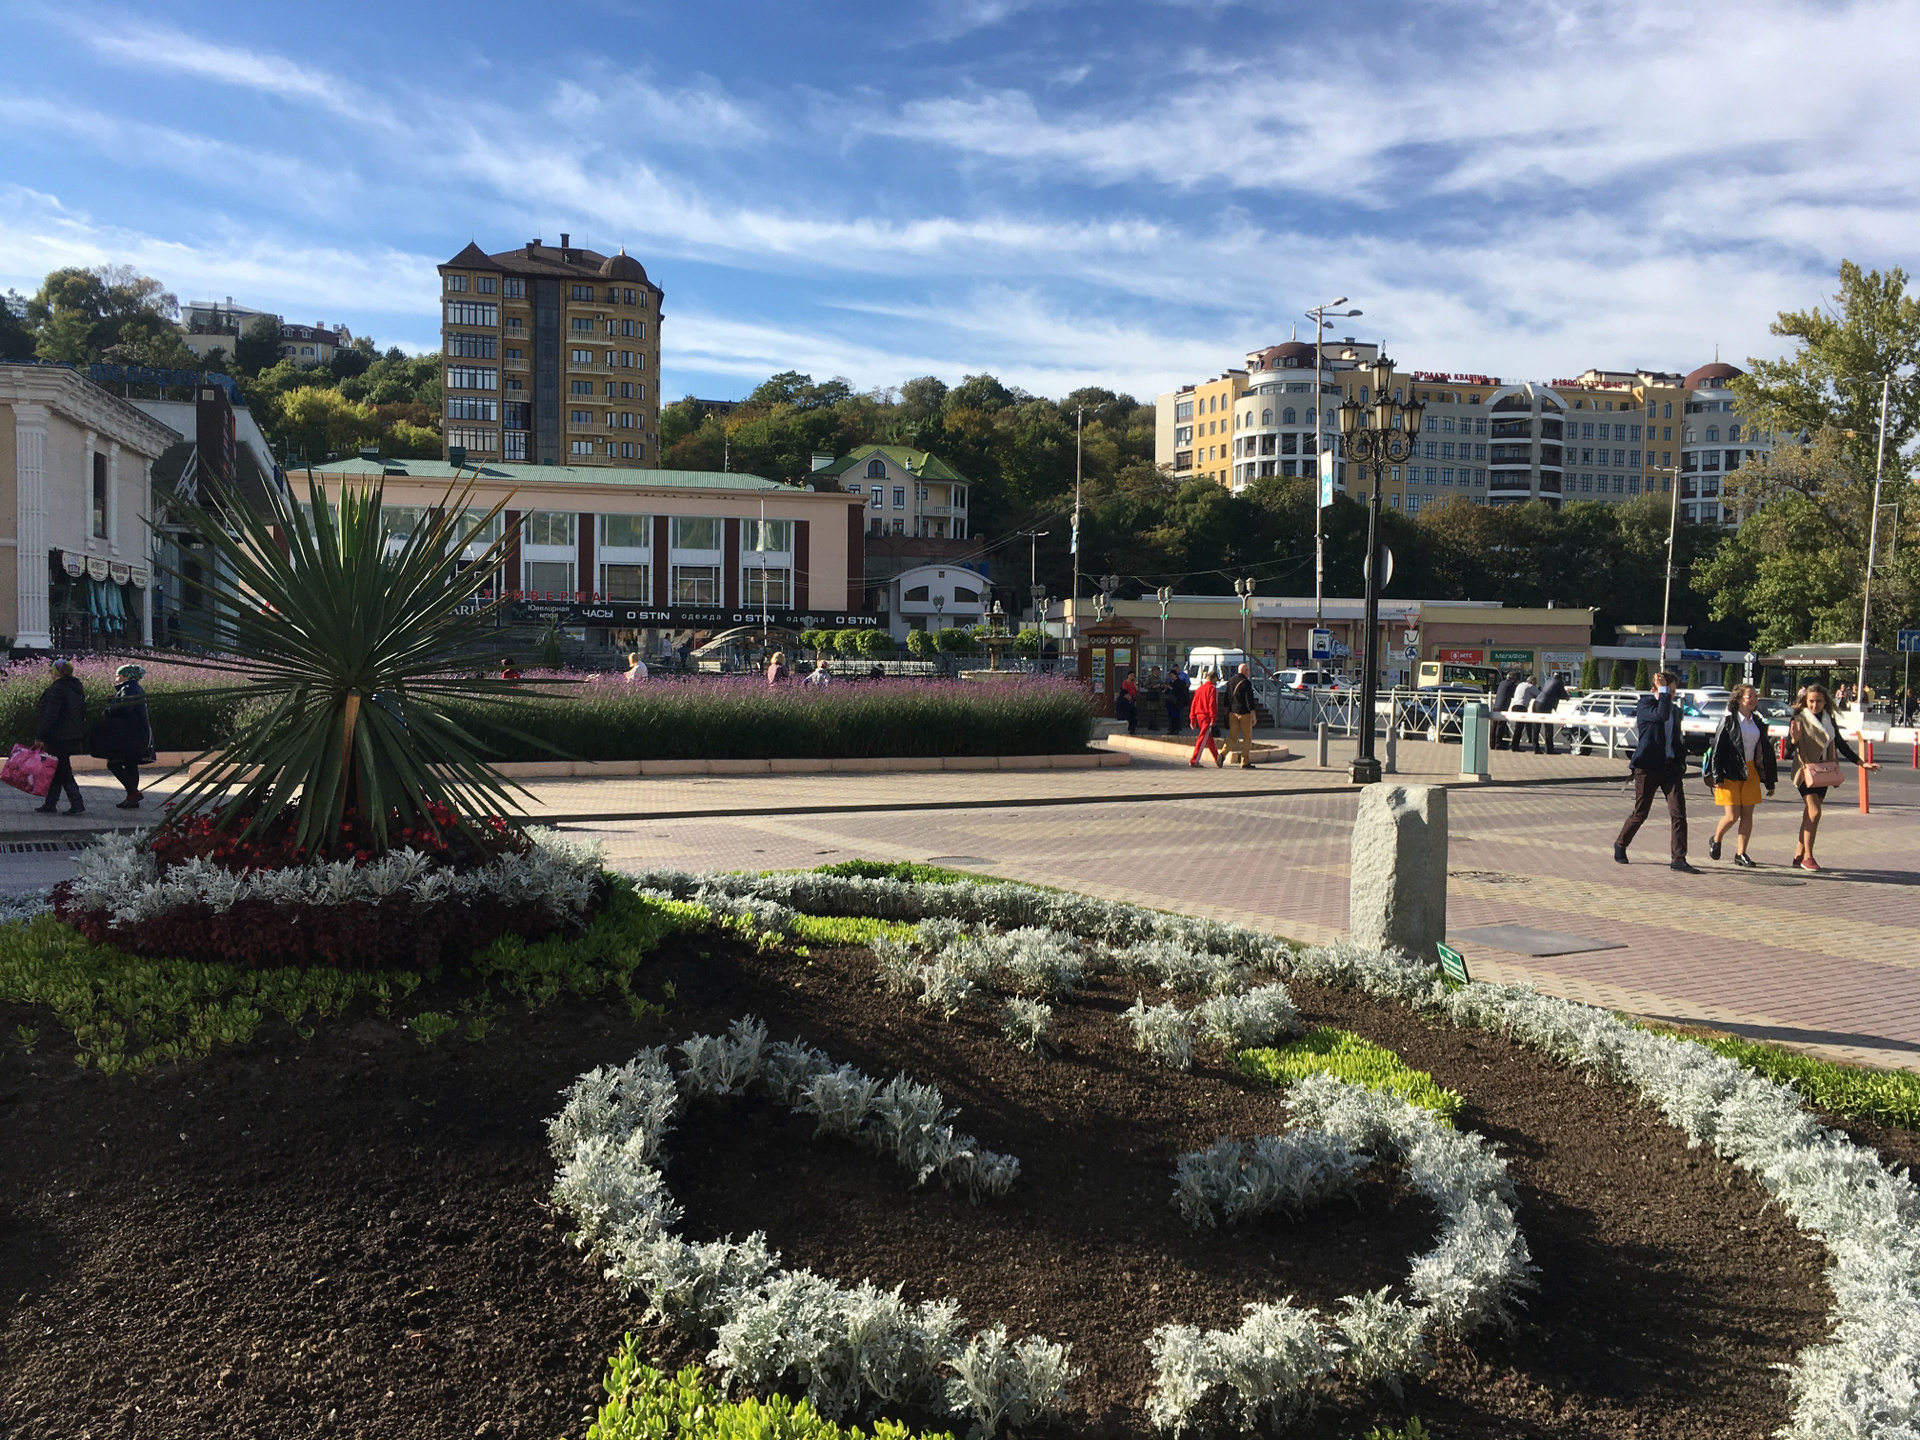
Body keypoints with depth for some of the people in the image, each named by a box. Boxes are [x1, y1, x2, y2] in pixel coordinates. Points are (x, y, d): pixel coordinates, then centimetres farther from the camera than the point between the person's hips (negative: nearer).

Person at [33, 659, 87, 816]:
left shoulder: (56, 690, -15)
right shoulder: (78, 690, 12)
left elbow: (49, 716, -20)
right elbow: (82, 716, 16)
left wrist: (40, 737, -16)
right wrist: (81, 738, 20)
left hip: (58, 737, -9)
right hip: (73, 737, 9)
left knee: (63, 773, -4)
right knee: (57, 770, 16)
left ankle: (77, 804, -8)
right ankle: (50, 804, 21)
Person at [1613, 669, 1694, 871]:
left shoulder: (1675, 709, 15)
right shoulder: (1644, 705, -6)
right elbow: (1661, 715, -28)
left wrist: (1681, 763, 16)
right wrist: (1663, 691, -21)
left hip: (1671, 766, 5)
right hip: (1648, 767, -5)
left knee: (1678, 813, -7)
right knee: (1640, 813, 6)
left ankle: (1678, 859, -5)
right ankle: (1620, 844, 30)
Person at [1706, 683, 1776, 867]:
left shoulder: (1757, 723, 11)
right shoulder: (1729, 721, -6)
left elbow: (1765, 752, 15)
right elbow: (1717, 749, -8)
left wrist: (1770, 781, 13)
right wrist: (1717, 777, -14)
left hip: (1750, 772, 5)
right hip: (1730, 774, -5)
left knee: (1747, 814, 2)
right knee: (1733, 816, -6)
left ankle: (1740, 853, 10)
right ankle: (1715, 841, 21)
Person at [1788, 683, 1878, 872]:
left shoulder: (1828, 720, 10)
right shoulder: (1799, 719, -6)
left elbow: (1841, 745, 19)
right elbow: (1791, 749, -12)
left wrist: (1861, 763, 17)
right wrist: (1794, 739, -34)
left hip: (1822, 773, 5)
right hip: (1805, 771, -5)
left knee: (1810, 815, 5)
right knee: (1814, 812, -16)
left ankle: (1798, 856, 13)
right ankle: (1807, 856, -7)